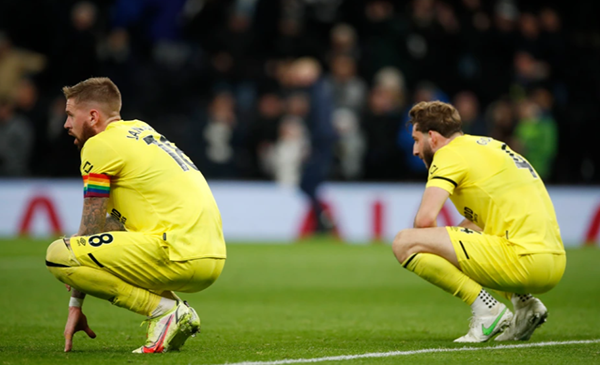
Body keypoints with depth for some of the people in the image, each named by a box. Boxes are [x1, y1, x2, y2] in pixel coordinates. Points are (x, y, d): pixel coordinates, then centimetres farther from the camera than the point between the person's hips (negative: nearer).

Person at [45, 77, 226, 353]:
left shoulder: (99, 145, -1)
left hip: (179, 254, -9)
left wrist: (75, 305, 7)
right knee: (111, 226, 32)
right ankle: (178, 312, 12)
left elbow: (90, 230, 1)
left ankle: (164, 310, -11)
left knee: (57, 254, -11)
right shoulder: (140, 129, 25)